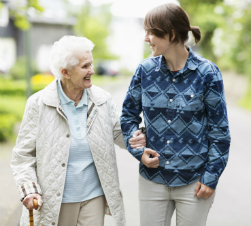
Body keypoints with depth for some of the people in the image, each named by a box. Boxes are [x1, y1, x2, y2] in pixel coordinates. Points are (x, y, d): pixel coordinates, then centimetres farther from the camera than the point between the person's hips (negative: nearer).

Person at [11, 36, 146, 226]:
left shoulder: (102, 100, 0)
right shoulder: (38, 104, -8)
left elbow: (119, 132, 12)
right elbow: (23, 154, -3)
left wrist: (138, 138, -11)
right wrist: (28, 189, -15)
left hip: (94, 196, 2)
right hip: (54, 202, -2)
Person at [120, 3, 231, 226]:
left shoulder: (206, 73, -9)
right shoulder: (145, 70, -1)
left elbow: (219, 130, -5)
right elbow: (129, 115, 10)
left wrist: (211, 177, -7)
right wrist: (138, 150, -6)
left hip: (194, 181, -2)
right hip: (153, 178, 3)